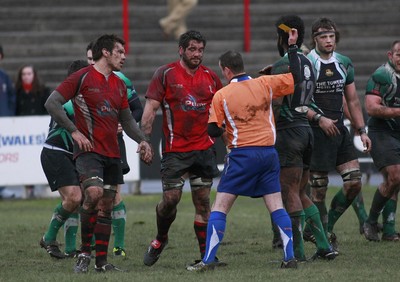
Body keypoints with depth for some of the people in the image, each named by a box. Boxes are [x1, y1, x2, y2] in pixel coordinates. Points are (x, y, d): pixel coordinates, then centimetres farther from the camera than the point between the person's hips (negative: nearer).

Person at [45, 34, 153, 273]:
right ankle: (85, 253, -15)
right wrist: (74, 132, -12)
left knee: (106, 206, 7)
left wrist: (142, 140, 8)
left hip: (112, 154, 7)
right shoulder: (82, 77, -5)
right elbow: (52, 103, -8)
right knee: (94, 193, -26)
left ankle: (102, 261, 12)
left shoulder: (119, 85, 16)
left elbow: (126, 120, 25)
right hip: (89, 149, -7)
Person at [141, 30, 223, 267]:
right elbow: (151, 108, -5)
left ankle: (206, 254, 5)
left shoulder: (210, 77, 8)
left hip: (204, 148, 3)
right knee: (171, 199, -5)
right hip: (175, 150, -3)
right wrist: (145, 140, -12)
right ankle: (160, 239, 23)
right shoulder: (166, 74, -3)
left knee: (203, 201, 2)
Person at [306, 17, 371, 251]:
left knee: (354, 183, 0)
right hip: (317, 133, -6)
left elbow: (353, 100, 17)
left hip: (339, 129, 6)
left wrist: (362, 131, 12)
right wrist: (319, 118, -19)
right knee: (319, 188, -4)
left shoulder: (344, 63, 11)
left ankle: (328, 225, 17)